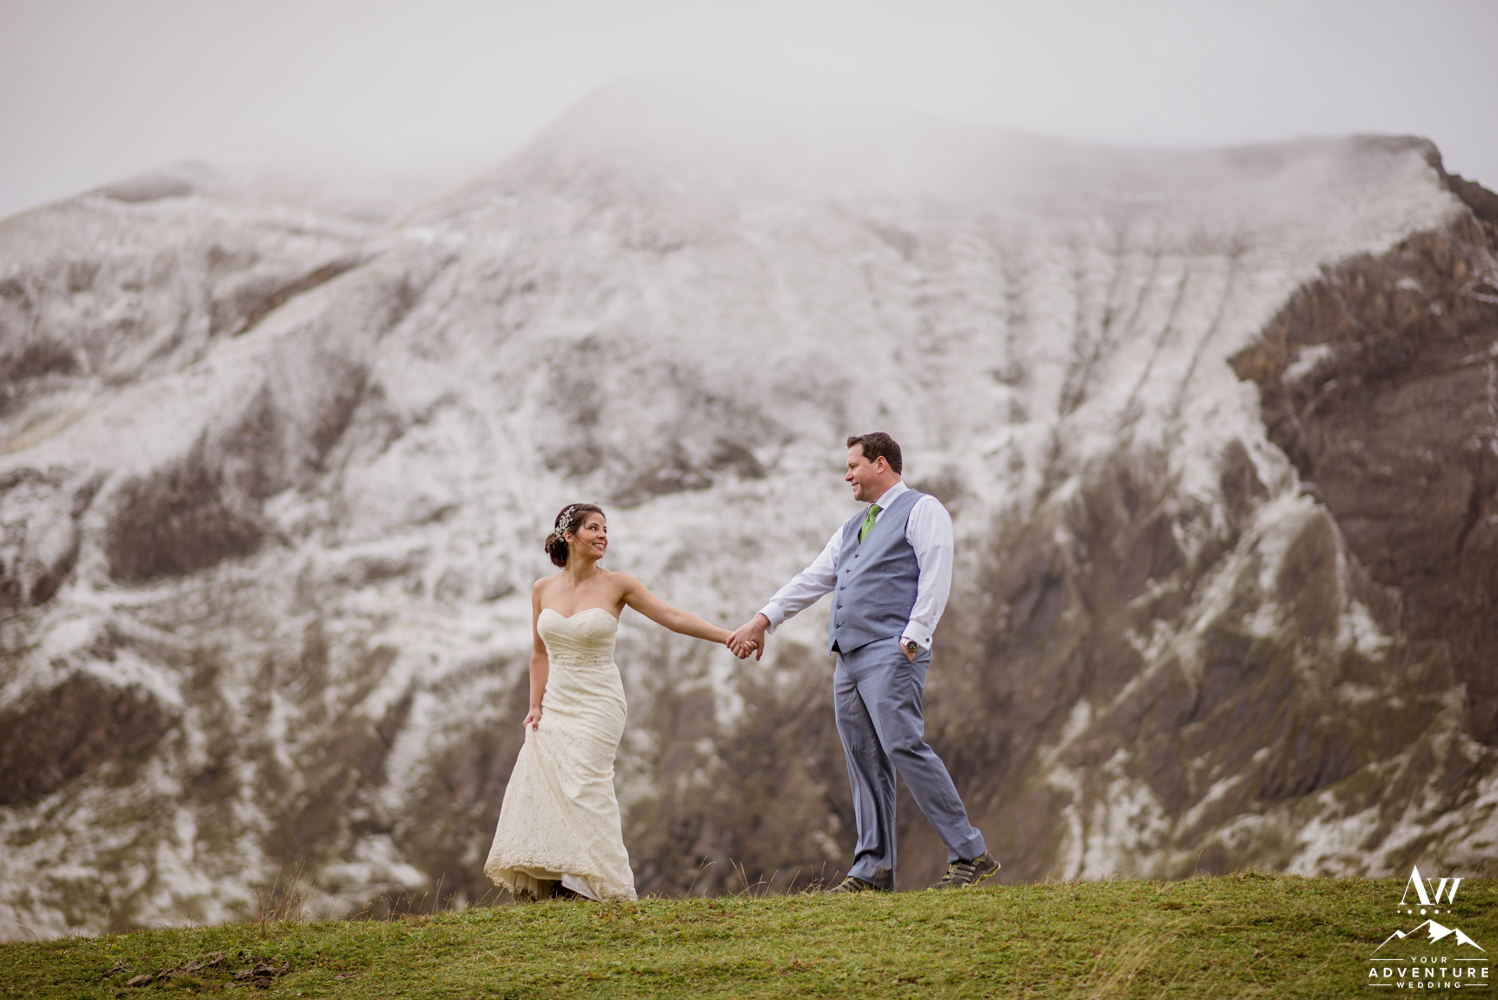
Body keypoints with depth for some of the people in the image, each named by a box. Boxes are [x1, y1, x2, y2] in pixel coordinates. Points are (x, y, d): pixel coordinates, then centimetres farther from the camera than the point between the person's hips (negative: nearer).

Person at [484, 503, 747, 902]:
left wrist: (727, 636, -16)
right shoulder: (543, 589, 6)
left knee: (580, 786, -14)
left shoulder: (617, 585, -3)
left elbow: (673, 617, -7)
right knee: (539, 785, -2)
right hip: (556, 702, 4)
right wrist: (535, 705, 5)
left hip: (597, 704, -4)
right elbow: (539, 652, 13)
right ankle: (547, 881, 6)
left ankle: (594, 882, -7)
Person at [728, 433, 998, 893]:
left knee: (903, 746, -18)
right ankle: (873, 868, 8)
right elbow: (811, 580, 26)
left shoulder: (921, 510, 1)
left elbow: (936, 578, -10)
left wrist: (913, 636, -18)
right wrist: (763, 619, 20)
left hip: (891, 652, -8)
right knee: (864, 762, 6)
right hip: (849, 656, 8)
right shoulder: (853, 527, 25)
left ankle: (970, 854, -16)